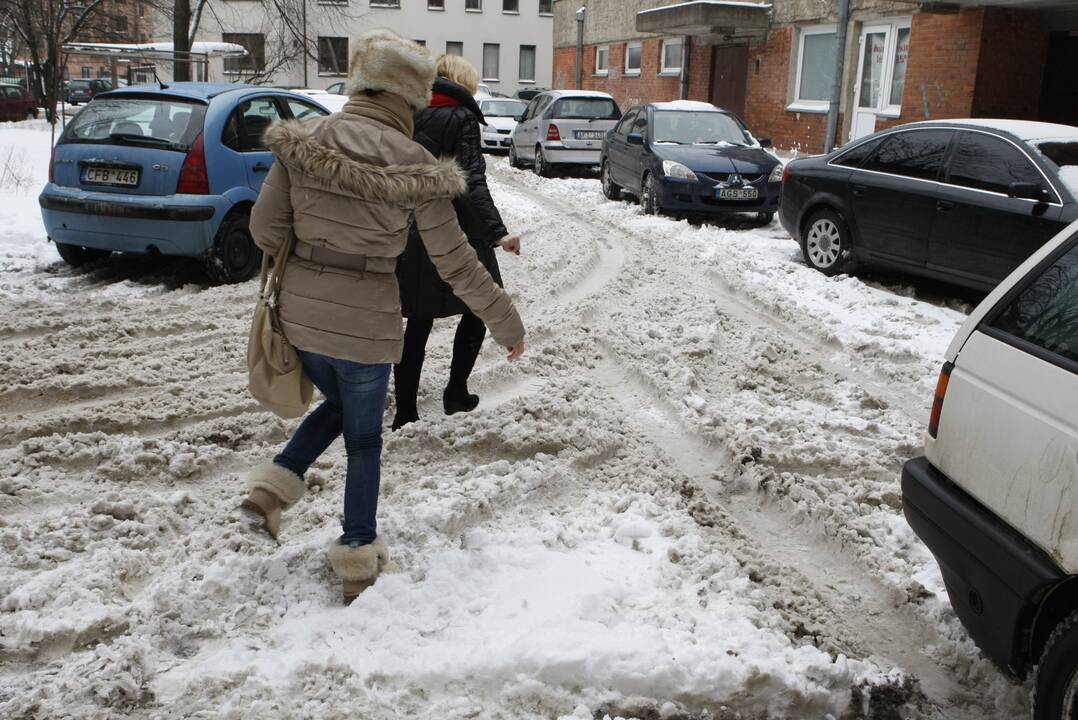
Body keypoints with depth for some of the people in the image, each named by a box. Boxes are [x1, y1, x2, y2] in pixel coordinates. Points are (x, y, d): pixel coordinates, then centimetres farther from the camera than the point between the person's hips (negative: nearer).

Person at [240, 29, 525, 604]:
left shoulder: (301, 141, -4)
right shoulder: (413, 167, -12)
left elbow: (265, 228, -2)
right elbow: (456, 264, -7)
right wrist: (506, 324, 5)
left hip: (300, 313, 4)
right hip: (365, 324, -4)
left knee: (338, 405, 31)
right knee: (364, 438, 16)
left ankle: (273, 486, 18)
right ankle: (358, 558, 26)